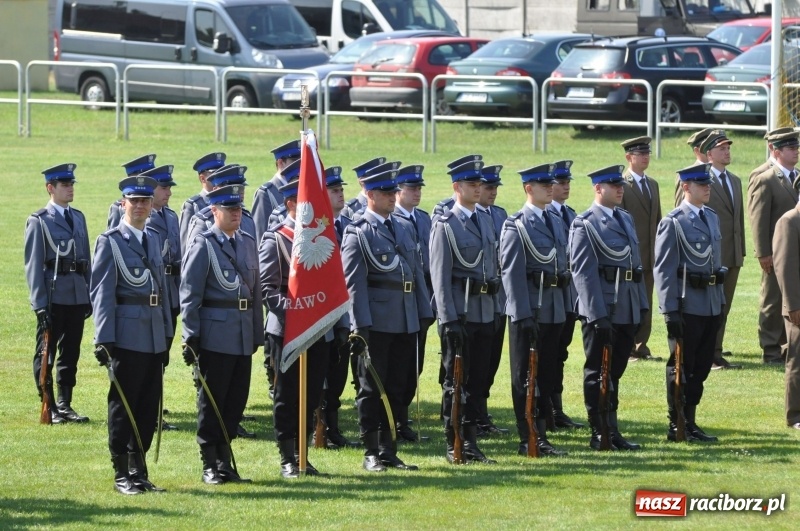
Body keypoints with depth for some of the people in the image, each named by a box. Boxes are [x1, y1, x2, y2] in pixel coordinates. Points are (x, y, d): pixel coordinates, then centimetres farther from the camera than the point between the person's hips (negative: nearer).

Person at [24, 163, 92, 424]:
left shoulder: (78, 217, 13)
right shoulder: (39, 221, -5)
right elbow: (33, 265, -8)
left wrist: (90, 296, 13)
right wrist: (40, 304, -13)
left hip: (77, 297, 6)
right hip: (52, 298, -6)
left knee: (71, 353, 9)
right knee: (46, 354, 0)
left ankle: (65, 405, 16)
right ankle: (49, 408, 5)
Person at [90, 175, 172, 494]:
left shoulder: (153, 239, 15)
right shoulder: (110, 241, -4)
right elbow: (101, 293, -9)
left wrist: (166, 333, 15)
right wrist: (103, 339, -15)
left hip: (153, 336, 6)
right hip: (126, 334, -6)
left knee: (150, 405, 7)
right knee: (123, 405, -2)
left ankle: (139, 470, 15)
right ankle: (121, 474, 4)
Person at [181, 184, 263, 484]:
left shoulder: (248, 244, 13)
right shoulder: (203, 245, -6)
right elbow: (189, 295, -9)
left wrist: (257, 334, 14)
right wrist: (190, 338, -13)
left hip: (243, 337, 6)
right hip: (215, 335, -6)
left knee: (236, 400, 8)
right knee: (212, 402, 0)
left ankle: (224, 458, 17)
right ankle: (210, 465, 7)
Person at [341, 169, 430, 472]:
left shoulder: (405, 228, 15)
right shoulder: (357, 233, -6)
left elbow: (417, 273, 17)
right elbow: (354, 282, -10)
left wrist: (424, 313, 12)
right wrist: (361, 326, -15)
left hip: (406, 322, 6)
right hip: (376, 321, -6)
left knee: (396, 389, 9)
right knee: (372, 389, 0)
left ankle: (388, 451, 15)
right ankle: (371, 453, 5)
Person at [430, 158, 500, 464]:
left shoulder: (485, 223, 14)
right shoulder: (445, 226, -7)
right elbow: (440, 276, -11)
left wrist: (495, 310, 14)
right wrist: (449, 319, -17)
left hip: (484, 313, 6)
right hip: (459, 311, -6)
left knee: (478, 380, 8)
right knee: (455, 381, -1)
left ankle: (471, 443, 13)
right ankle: (453, 445, 4)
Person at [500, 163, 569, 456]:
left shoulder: (556, 222, 14)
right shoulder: (516, 225, -8)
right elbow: (512, 272, -13)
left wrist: (565, 307, 15)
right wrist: (522, 314, -18)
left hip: (554, 309, 7)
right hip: (528, 308, -7)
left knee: (548, 374, 9)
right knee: (525, 376, -1)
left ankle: (542, 436, 15)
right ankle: (527, 440, 2)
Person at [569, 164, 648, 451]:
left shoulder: (626, 218, 16)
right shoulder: (585, 223, -9)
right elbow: (583, 272, -14)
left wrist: (642, 305, 16)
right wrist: (597, 314, -19)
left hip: (627, 310, 7)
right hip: (601, 311, -7)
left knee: (615, 371, 12)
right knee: (598, 373, 0)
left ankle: (612, 431, 17)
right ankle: (599, 434, 4)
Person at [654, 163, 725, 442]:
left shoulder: (712, 218, 13)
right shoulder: (673, 223, -10)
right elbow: (664, 270, -12)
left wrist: (720, 301, 17)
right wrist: (670, 311, -16)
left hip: (711, 304, 7)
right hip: (687, 303, -7)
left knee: (701, 366, 10)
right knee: (681, 367, -1)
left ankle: (689, 423, 17)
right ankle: (677, 426, 6)